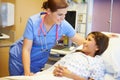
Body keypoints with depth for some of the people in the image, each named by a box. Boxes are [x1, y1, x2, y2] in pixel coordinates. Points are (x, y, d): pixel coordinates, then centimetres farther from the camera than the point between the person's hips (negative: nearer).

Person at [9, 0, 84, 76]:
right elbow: (26, 49, -24)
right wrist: (27, 72, -34)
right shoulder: (33, 22, -26)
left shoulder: (63, 25, -19)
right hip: (21, 59, -2)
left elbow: (81, 41, -7)